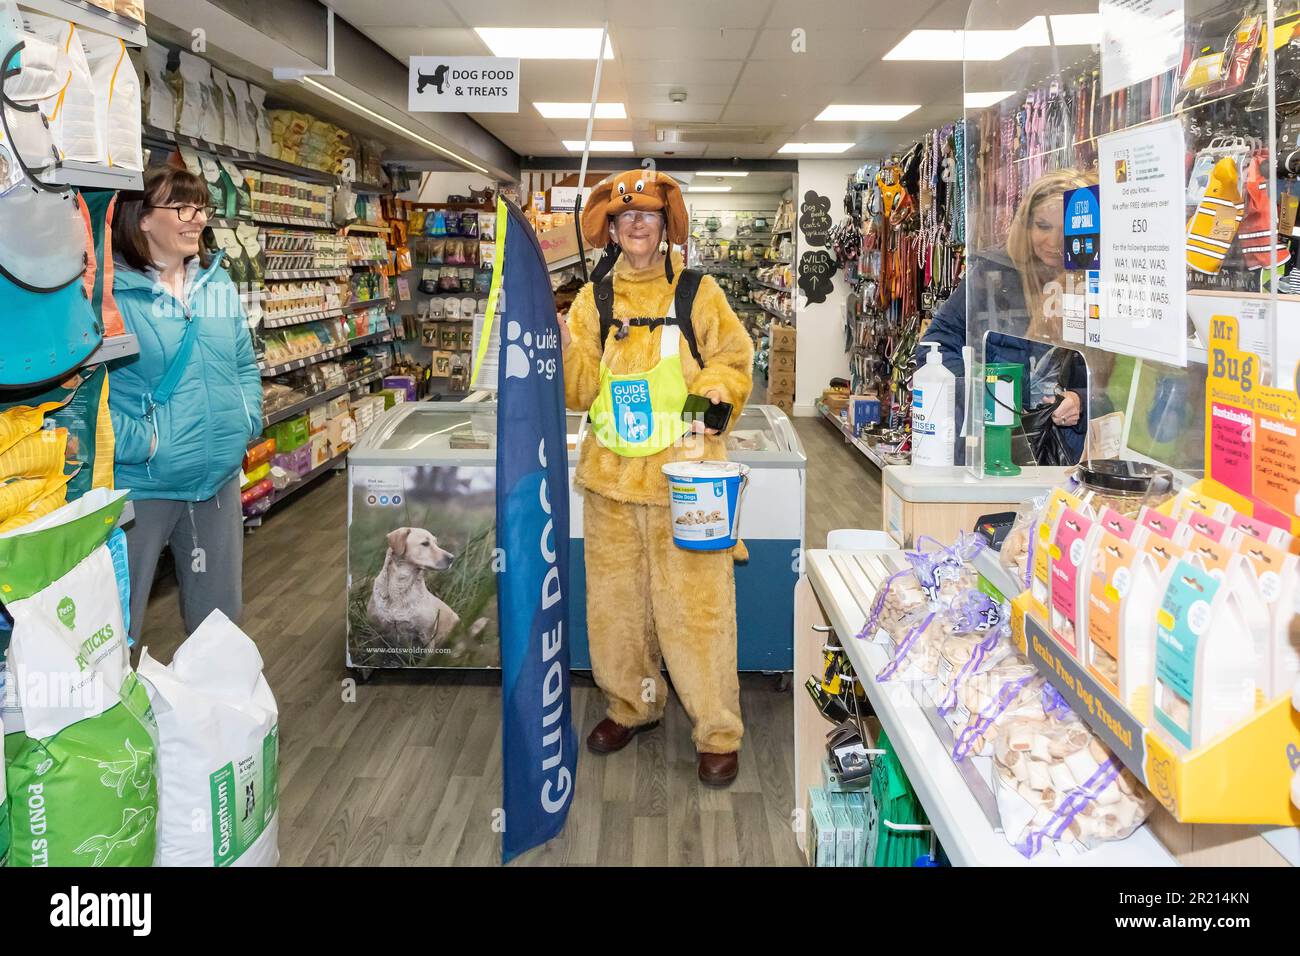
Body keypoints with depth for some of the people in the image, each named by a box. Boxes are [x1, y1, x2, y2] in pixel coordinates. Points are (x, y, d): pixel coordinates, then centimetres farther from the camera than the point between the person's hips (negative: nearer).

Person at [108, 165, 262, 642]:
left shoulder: (219, 285, 8)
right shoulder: (111, 291, -14)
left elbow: (246, 365, 16)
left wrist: (246, 422, 2)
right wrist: (139, 442, -20)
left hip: (220, 478, 6)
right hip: (139, 482, -6)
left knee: (219, 613, 20)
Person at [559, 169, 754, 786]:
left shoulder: (698, 293, 3)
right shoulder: (593, 299, 9)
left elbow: (733, 362, 3)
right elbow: (580, 390, 5)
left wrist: (711, 396, -16)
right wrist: (564, 347, -14)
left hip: (685, 472, -3)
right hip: (612, 475, 3)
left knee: (696, 604, -2)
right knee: (615, 598, 11)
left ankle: (717, 731, 11)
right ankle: (632, 705, 32)